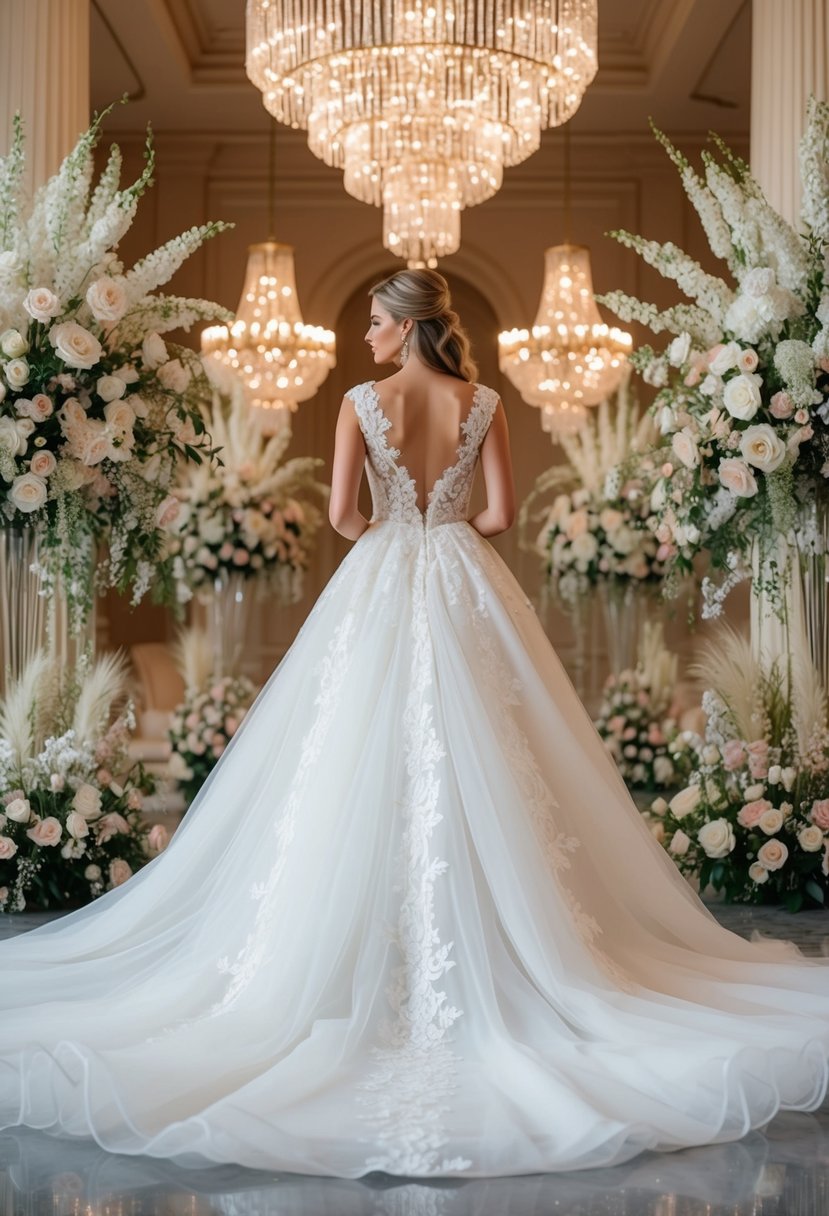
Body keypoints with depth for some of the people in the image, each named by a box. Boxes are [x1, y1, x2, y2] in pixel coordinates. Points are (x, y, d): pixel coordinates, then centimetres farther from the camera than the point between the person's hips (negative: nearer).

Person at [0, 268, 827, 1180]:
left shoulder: (362, 402, -4)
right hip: (465, 591, 2)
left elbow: (341, 512, -8)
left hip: (381, 587, -2)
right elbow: (500, 513, -2)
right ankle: (483, 950, 8)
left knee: (365, 769, 4)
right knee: (473, 767, 5)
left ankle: (369, 962, 6)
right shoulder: (483, 404, 1)